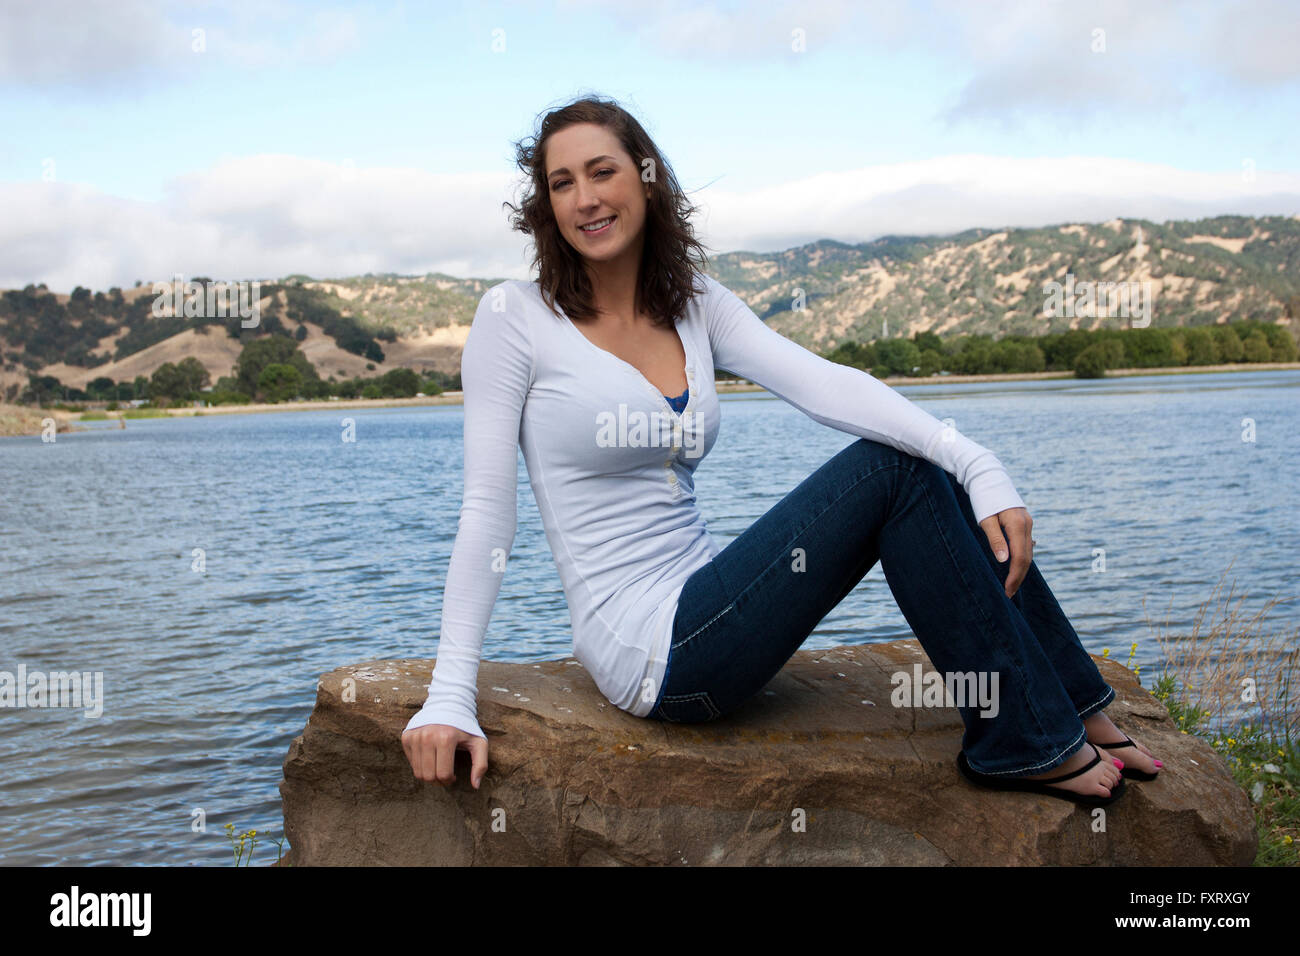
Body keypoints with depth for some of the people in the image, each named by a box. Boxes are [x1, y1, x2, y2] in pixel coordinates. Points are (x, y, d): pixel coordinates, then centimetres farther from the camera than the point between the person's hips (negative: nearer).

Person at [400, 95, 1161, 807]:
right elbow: (488, 511, -10)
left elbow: (823, 384, -7)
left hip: (704, 609, 6)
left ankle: (1072, 708, 9)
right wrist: (451, 698, -14)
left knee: (931, 473, -3)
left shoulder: (697, 306, 8)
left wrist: (978, 465, -19)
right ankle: (1030, 741, -3)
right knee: (889, 471, -14)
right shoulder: (515, 317, -7)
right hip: (649, 650, -6)